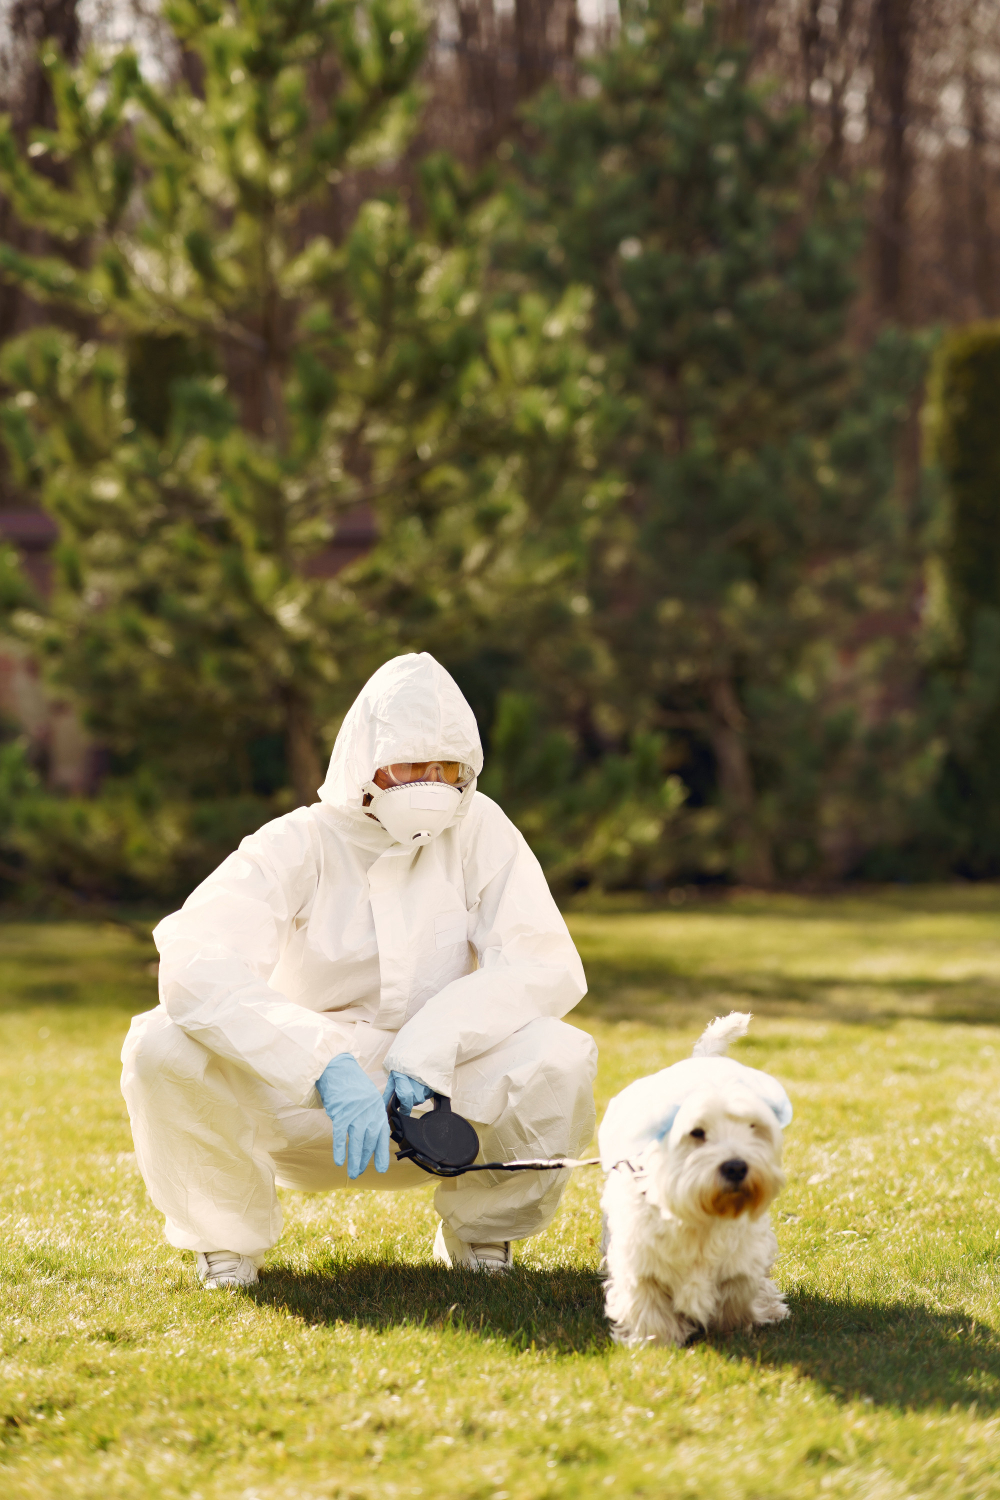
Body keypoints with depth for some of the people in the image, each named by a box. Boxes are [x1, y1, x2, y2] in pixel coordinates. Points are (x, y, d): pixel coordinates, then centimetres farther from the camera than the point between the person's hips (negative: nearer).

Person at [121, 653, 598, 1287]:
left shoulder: (476, 827, -4)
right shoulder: (300, 844, -12)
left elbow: (547, 966, -12)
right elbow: (195, 965, -29)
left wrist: (432, 1044, -29)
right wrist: (327, 1066, -42)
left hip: (430, 1096, 2)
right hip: (297, 1102, -1)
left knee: (561, 1057, -28)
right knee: (162, 1044, -29)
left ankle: (479, 1235, 3)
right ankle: (228, 1237, 0)